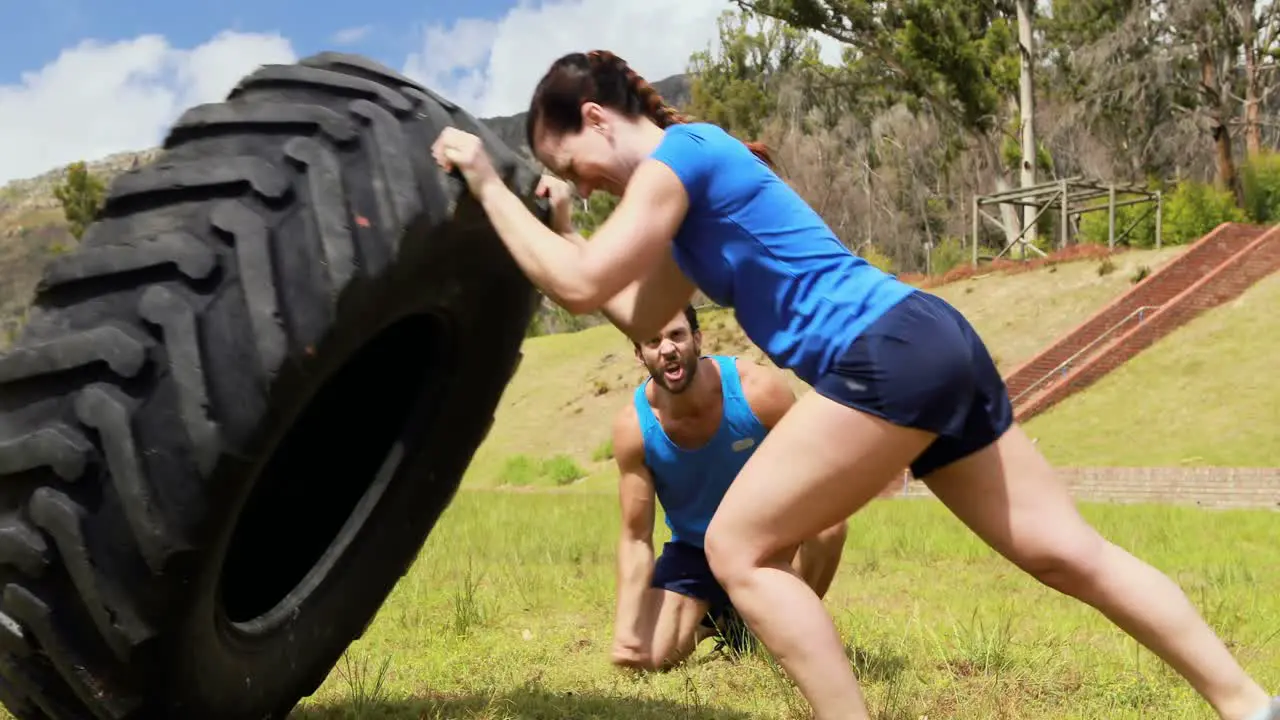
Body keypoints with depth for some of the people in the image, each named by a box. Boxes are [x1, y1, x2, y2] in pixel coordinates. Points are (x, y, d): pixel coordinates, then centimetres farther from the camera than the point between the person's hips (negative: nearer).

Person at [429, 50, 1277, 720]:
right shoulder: (693, 169, 25)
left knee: (739, 548, -2)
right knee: (1070, 551, 12)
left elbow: (580, 286, -12)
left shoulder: (679, 152, -3)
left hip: (890, 357, -10)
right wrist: (549, 230, 27)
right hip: (931, 347, 10)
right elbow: (642, 316, 28)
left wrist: (489, 182, -1)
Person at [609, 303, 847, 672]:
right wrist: (625, 629, -29)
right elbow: (636, 537, -18)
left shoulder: (759, 388, -29)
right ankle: (716, 619, 21)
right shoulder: (632, 426, -24)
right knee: (650, 659, -14)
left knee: (829, 521, -33)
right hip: (694, 547, 1)